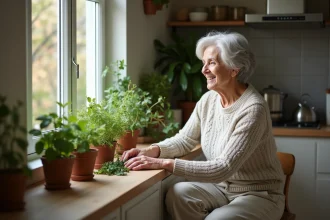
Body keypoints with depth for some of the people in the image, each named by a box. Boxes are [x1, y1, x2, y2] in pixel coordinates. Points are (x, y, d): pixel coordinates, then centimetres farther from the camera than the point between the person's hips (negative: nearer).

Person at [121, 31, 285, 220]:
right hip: (223, 188, 6)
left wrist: (164, 163, -33)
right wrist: (151, 151, -13)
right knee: (178, 194, -22)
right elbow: (184, 140, 8)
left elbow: (223, 168, -30)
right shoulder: (208, 100, -1)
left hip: (259, 196, -6)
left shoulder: (253, 109, -24)